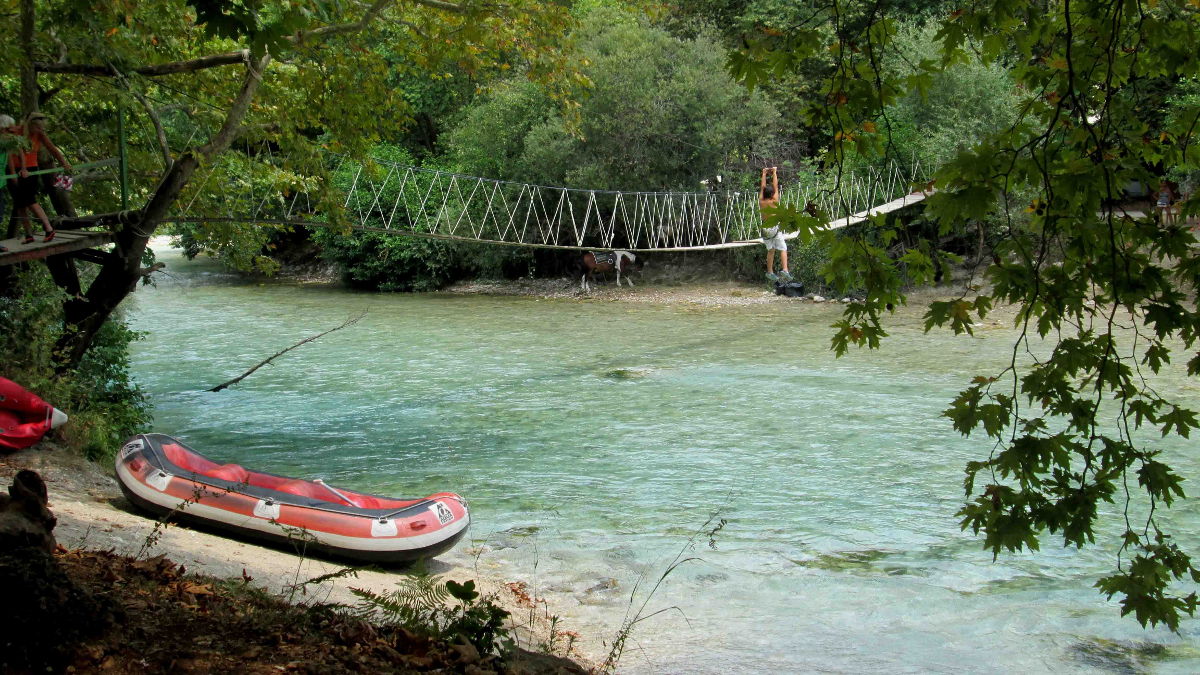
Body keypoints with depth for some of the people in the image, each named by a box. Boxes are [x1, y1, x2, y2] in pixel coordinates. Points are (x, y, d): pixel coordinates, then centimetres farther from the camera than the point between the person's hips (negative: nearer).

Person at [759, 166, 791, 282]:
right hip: (775, 228, -5)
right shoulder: (774, 202, -10)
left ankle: (770, 272, 19)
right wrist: (774, 172, 6)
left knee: (770, 250, 16)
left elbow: (762, 187, 10)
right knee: (783, 249, -2)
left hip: (765, 228, 5)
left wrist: (764, 174, 19)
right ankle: (784, 270, -21)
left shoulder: (761, 201, -2)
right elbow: (776, 186, -3)